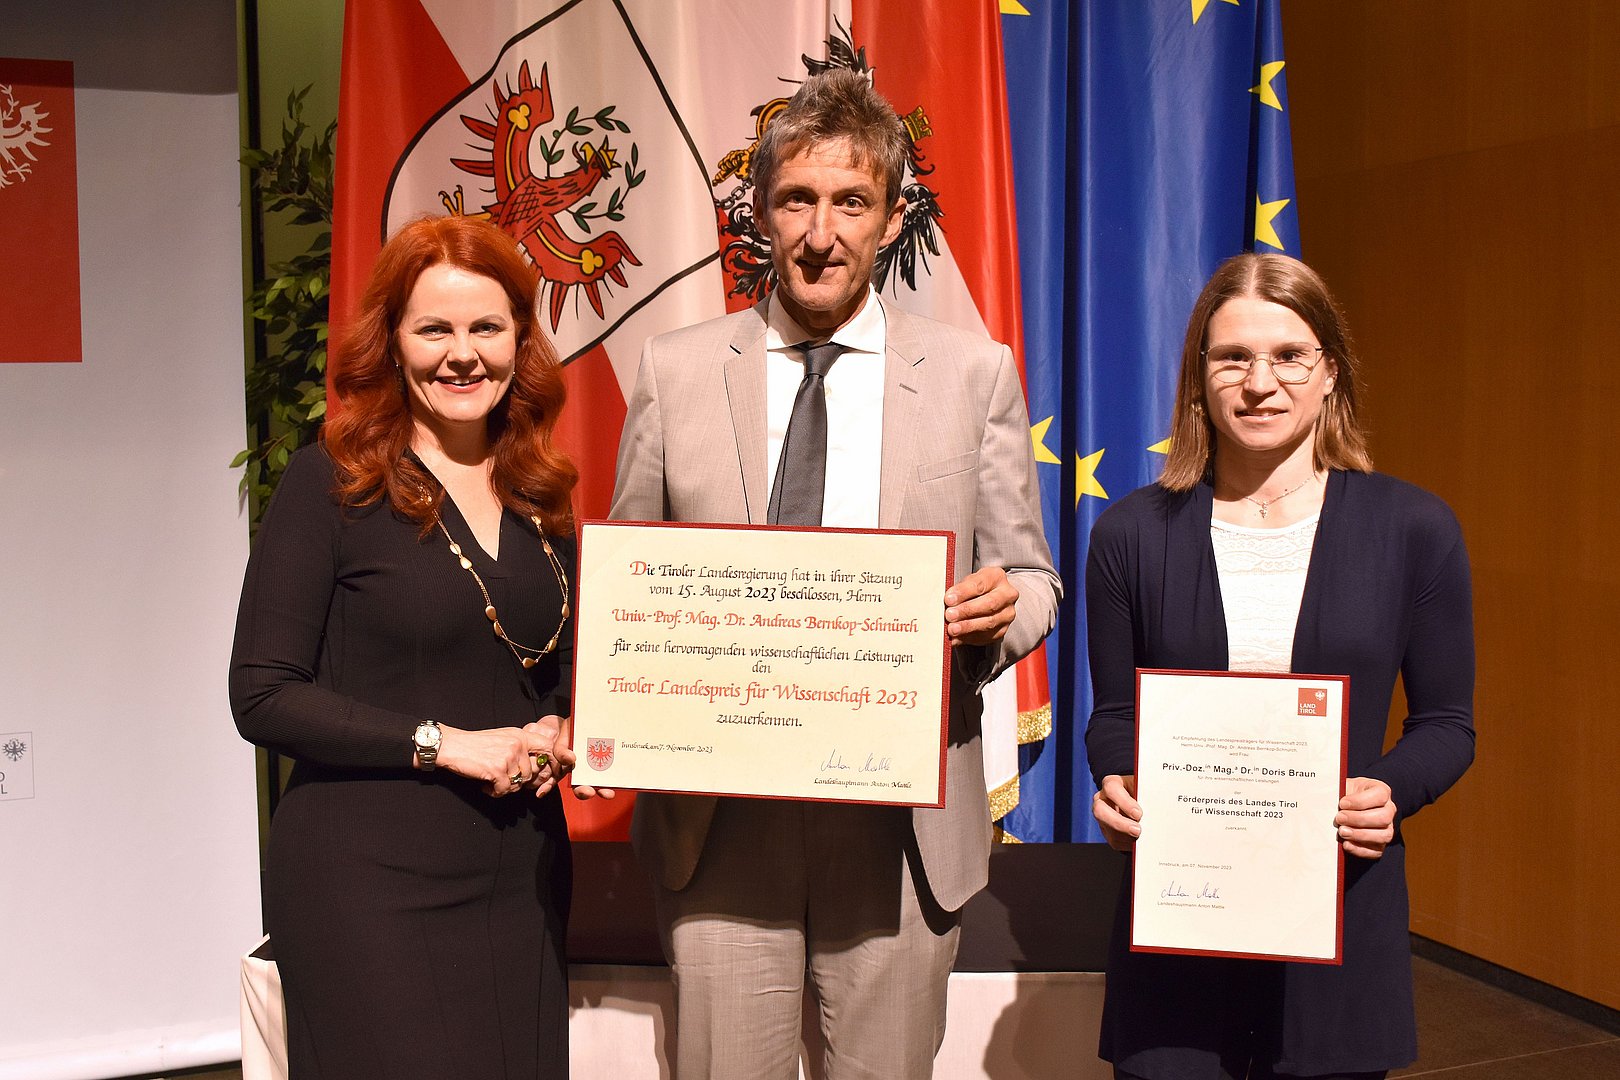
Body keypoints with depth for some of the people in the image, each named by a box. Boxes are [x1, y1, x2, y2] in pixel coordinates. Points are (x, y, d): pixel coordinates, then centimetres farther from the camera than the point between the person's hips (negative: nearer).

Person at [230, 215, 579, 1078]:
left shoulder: (538, 496, 9)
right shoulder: (330, 481, -7)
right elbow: (263, 697, -11)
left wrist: (557, 733, -1)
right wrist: (442, 743, -16)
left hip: (520, 874, 5)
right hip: (367, 878, -5)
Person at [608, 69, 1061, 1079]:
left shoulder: (974, 372, 3)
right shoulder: (675, 371, 4)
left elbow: (1030, 579, 7)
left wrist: (1007, 605, -15)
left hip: (904, 821, 0)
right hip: (721, 817, 1)